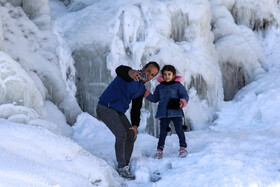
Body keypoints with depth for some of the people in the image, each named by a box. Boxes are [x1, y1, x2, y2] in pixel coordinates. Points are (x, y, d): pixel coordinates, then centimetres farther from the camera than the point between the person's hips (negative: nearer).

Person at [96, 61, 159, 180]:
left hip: (119, 112, 9)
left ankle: (124, 167, 12)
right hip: (106, 108, -9)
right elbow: (120, 70, -40)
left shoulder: (142, 90, 11)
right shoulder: (130, 76, -15)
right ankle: (122, 167, -9)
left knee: (131, 136, 5)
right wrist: (130, 72, -65)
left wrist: (135, 126, -3)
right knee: (121, 134, -19)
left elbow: (136, 109, 12)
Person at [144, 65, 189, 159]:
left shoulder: (178, 85, 3)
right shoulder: (159, 87, 14)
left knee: (179, 130, -1)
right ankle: (160, 149, 10)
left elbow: (185, 96, 0)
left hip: (176, 112, -2)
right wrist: (146, 93, 7)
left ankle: (183, 147, 11)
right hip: (163, 113, 2)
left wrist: (183, 102, -21)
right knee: (163, 132, 4)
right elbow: (154, 99, 18)